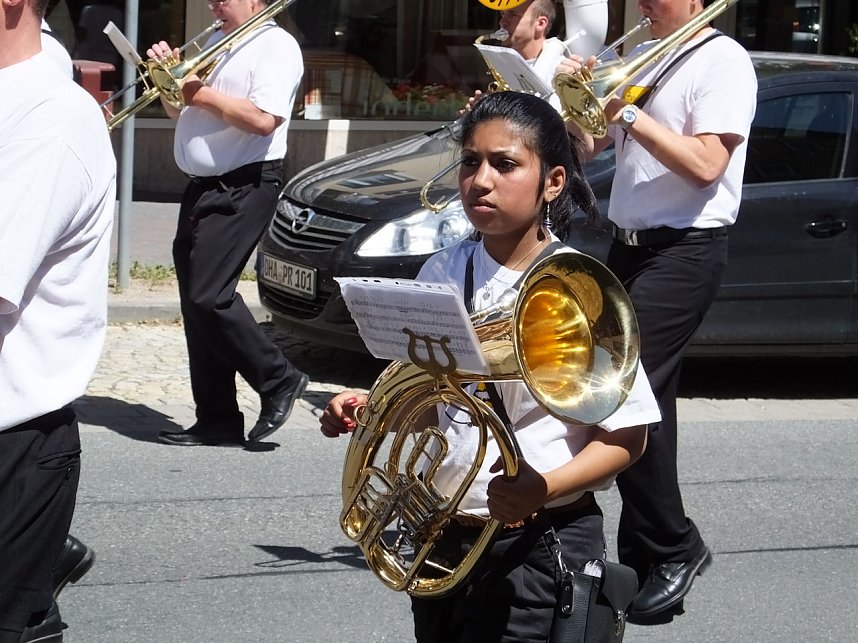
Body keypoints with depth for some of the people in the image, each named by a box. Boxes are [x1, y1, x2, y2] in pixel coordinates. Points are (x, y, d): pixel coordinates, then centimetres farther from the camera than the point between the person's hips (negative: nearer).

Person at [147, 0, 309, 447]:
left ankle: (278, 381, 0)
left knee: (209, 297, -16)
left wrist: (203, 95, -15)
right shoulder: (215, 44, 19)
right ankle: (217, 421, 10)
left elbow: (263, 120, -21)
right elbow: (178, 109, 25)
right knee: (196, 303, 6)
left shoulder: (276, 46, -8)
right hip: (201, 188, 9)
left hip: (243, 188, -9)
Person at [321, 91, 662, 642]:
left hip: (540, 543, -5)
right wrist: (365, 409, -5)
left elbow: (626, 436, -10)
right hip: (441, 533, 5)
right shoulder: (441, 275, 4)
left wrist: (544, 488, -25)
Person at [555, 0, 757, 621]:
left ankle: (675, 546, -6)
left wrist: (629, 113, -19)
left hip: (684, 250, -8)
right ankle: (644, 565, 15)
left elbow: (706, 164, -20)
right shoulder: (644, 59, 16)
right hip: (630, 244, 8)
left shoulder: (723, 60, -9)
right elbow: (588, 145, 19)